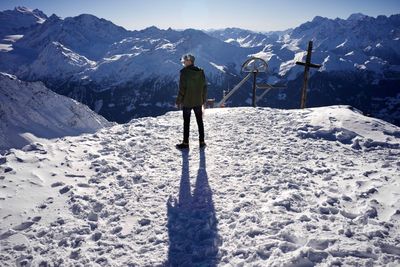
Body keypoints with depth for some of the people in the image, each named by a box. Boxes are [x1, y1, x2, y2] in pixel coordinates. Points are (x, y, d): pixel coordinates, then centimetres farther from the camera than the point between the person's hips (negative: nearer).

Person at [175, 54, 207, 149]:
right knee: (200, 121, 13)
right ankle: (202, 142, 18)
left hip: (187, 102, -4)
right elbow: (204, 86, 6)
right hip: (198, 102, 5)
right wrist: (204, 100, 14)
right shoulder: (200, 71, 2)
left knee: (186, 122, 6)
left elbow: (182, 88, -15)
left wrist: (178, 101, -5)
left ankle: (185, 143, 14)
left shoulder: (184, 72, -14)